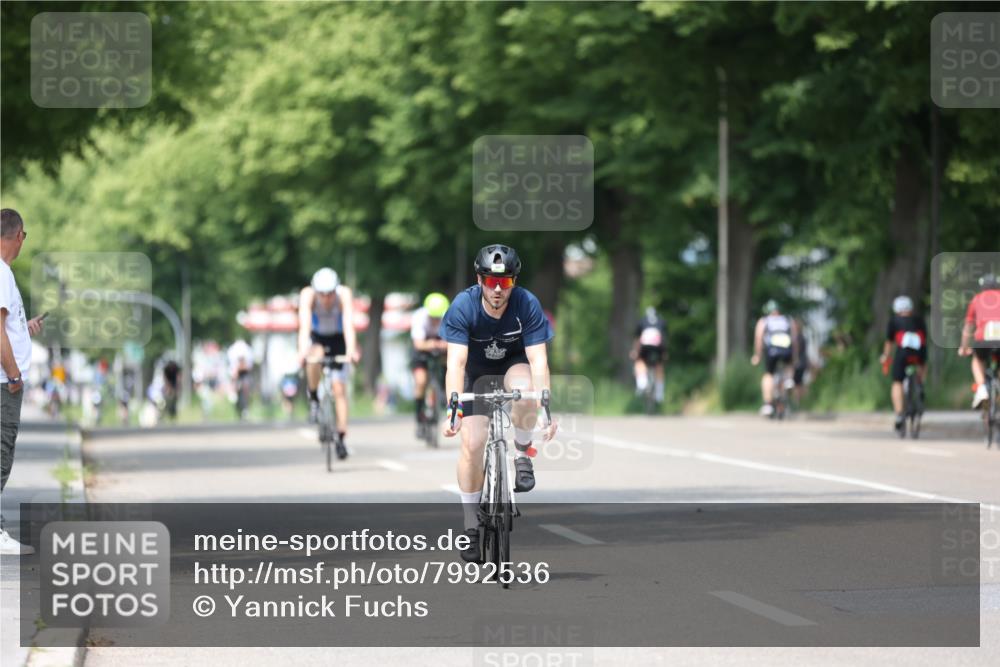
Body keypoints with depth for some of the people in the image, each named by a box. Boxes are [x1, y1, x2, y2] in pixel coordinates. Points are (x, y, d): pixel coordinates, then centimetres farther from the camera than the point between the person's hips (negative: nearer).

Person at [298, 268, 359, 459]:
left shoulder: (344, 294, -29)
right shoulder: (307, 295, -29)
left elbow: (349, 324, -38)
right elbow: (304, 325, -38)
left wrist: (351, 349, -53)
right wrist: (303, 350, -53)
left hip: (337, 339, 0)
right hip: (316, 338, 0)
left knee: (339, 389, -7)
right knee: (314, 359, -36)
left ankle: (341, 437, -1)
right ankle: (314, 399, -12)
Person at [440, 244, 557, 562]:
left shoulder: (527, 305, -27)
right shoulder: (463, 306, -27)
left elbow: (538, 361, -29)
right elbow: (456, 362, -32)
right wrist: (453, 410, -43)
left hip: (514, 363, 0)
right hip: (477, 369, 1)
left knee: (525, 391, -37)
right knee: (472, 443, -12)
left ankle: (523, 453, -9)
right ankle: (471, 524, 2)